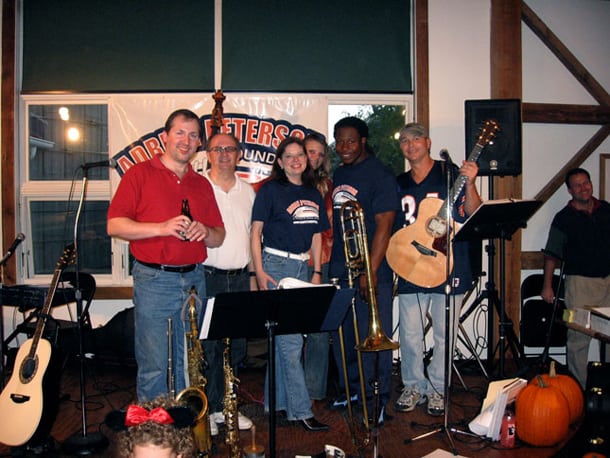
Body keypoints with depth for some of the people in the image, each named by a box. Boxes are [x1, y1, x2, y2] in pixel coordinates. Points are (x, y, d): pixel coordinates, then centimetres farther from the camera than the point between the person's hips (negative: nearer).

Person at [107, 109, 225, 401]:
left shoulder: (202, 184, 16)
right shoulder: (140, 174, 1)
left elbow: (219, 237, 16)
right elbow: (114, 225, -7)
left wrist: (204, 232, -7)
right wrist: (161, 228, -17)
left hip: (194, 280, 5)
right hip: (154, 281, -5)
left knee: (188, 364, 12)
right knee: (154, 366, -1)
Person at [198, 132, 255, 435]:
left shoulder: (247, 191, 13)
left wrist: (252, 274, 14)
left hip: (239, 277, 5)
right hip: (207, 277, -5)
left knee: (236, 345, 9)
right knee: (207, 346, -2)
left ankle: (224, 405, 23)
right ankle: (204, 409, 12)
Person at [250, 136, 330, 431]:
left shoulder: (313, 194, 14)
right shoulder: (270, 190, -3)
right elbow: (256, 232, -5)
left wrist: (317, 272, 9)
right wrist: (259, 271, -13)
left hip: (301, 266, 6)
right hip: (276, 265, -6)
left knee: (281, 338, 12)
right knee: (290, 341, -8)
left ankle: (275, 402, 23)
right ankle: (300, 410, -1)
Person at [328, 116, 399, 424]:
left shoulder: (379, 174, -8)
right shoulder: (339, 174, 15)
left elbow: (384, 225, -15)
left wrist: (371, 271, -20)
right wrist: (328, 259, 12)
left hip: (370, 270, -7)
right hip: (339, 269, 7)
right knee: (342, 334, 14)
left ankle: (377, 399, 12)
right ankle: (351, 388, 30)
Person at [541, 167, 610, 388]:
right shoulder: (564, 218, -3)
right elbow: (552, 255, -4)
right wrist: (547, 285, -9)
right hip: (580, 281, -4)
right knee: (579, 336, -2)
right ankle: (579, 387, 9)